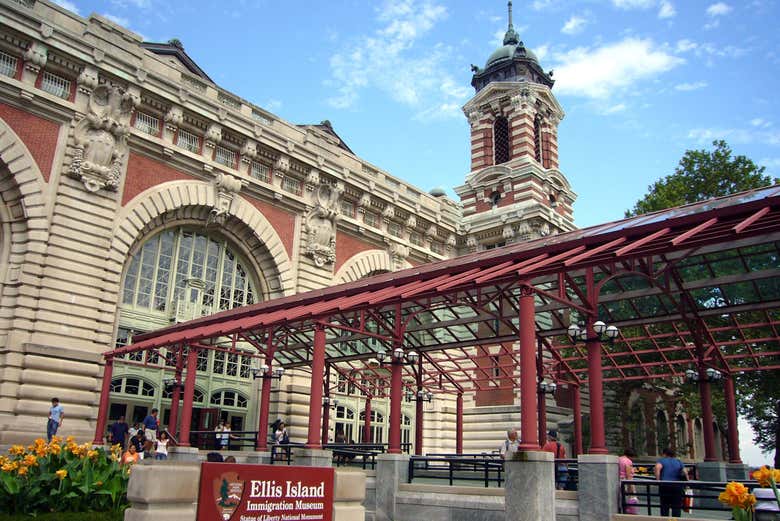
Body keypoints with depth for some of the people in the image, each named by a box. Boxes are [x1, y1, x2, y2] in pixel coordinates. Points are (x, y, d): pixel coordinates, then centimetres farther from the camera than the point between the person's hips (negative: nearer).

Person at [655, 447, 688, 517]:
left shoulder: (662, 460, 7)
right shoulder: (679, 462, 16)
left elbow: (657, 467, -14)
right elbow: (685, 472, 2)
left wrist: (658, 480, -9)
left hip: (664, 486, -1)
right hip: (677, 486, 2)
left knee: (664, 507, 6)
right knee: (676, 507, 5)